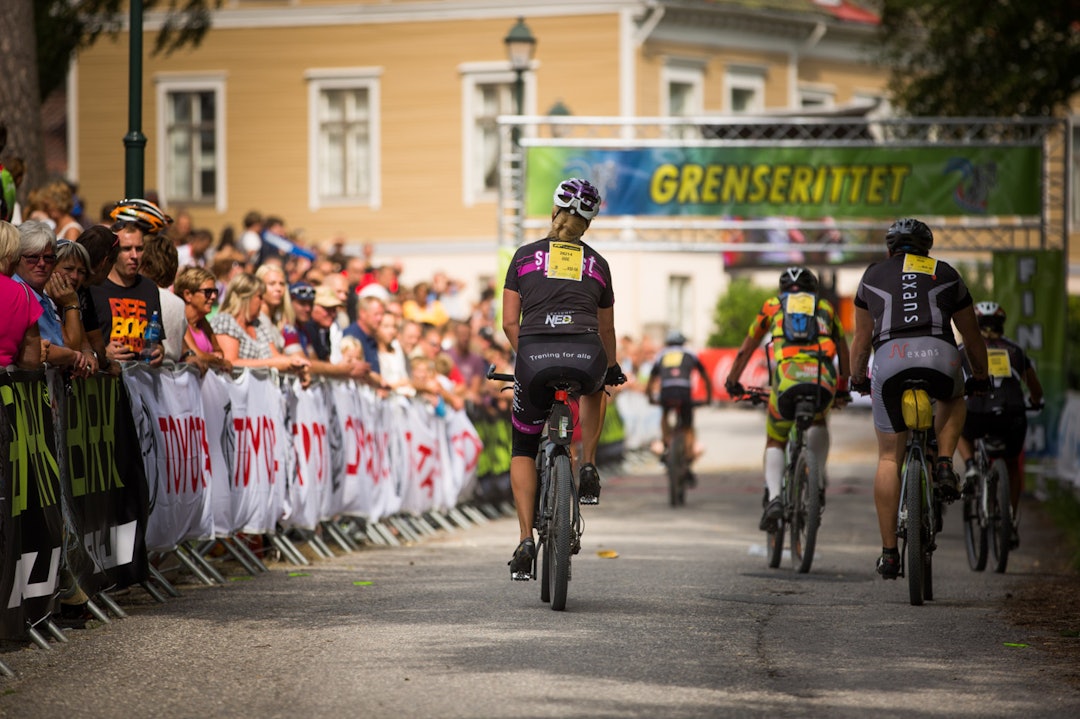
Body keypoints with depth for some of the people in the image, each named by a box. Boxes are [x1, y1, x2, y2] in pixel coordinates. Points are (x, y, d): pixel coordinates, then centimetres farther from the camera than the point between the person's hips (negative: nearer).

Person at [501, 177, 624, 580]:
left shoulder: (525, 256, 16)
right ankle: (588, 469, 24)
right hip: (586, 357, 1)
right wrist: (612, 370, 46)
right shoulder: (596, 264, 19)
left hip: (535, 354, -1)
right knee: (592, 386, 40)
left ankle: (526, 540, 4)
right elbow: (606, 329, 28)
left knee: (523, 451, 19)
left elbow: (509, 323, 12)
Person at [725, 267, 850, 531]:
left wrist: (732, 382, 49)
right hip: (823, 379, 1)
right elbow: (843, 352, 40)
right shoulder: (825, 307, 31)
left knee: (775, 443, 18)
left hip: (786, 375, -1)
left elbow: (745, 350, 35)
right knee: (818, 421, 36)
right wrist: (843, 389, 53)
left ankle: (774, 497, -8)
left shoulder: (772, 306, 28)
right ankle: (817, 482, 18)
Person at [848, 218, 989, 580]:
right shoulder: (945, 274, 25)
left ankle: (889, 552, 6)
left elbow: (861, 339, 31)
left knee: (889, 458, 10)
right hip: (940, 358, 0)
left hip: (889, 359, 0)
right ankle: (944, 464, 11)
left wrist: (857, 379, 47)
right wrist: (980, 378, 48)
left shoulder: (873, 275, 25)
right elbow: (972, 336, 33)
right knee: (953, 399, 36)